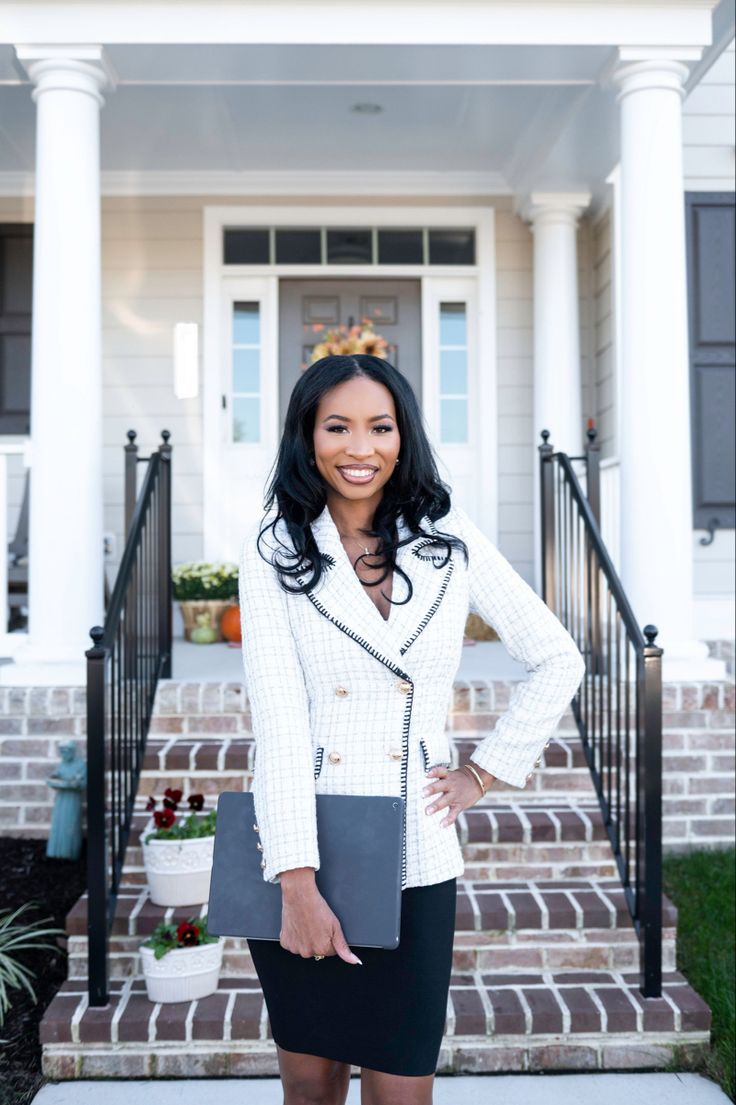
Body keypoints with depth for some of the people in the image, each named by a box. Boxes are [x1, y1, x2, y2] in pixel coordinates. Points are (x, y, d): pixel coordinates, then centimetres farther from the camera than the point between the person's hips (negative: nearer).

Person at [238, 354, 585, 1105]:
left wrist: (485, 770, 4)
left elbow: (557, 660, 9)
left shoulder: (449, 542, 1)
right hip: (298, 854, 0)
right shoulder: (274, 551, -4)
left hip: (413, 858, 1)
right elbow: (277, 715, -13)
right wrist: (298, 883, -18)